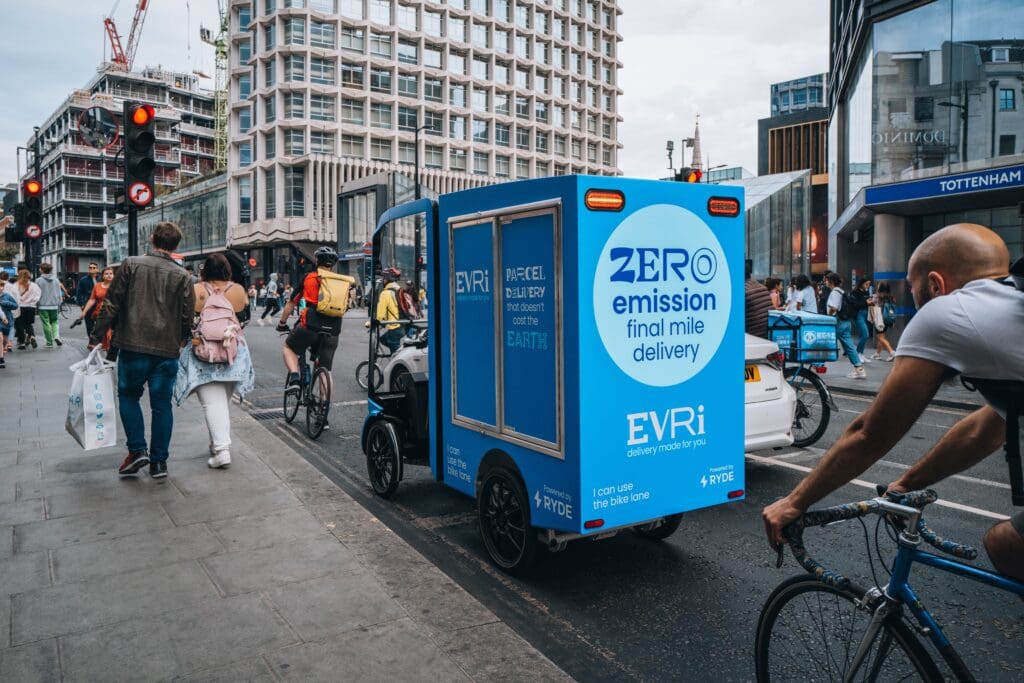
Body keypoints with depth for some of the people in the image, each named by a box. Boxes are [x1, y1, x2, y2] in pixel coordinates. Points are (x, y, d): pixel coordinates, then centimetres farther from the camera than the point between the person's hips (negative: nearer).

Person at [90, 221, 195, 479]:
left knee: (128, 396, 18)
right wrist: (181, 340, 18)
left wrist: (96, 336, 4)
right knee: (162, 404, 9)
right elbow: (187, 316, -1)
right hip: (167, 349, 1)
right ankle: (159, 461, 13)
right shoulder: (183, 276, -1)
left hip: (133, 345, -1)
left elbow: (111, 304, -2)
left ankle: (137, 450, 8)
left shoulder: (131, 264, -2)